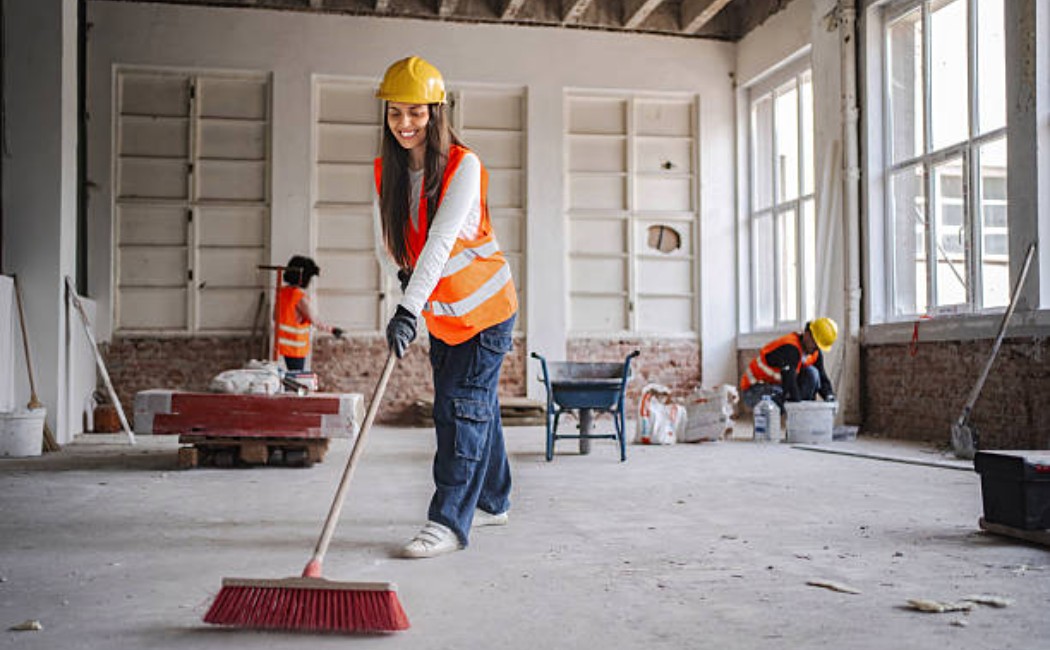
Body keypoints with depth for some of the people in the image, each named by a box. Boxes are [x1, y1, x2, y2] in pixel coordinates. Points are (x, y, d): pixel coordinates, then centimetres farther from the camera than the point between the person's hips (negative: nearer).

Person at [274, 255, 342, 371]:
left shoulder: (282, 291, 3)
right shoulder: (301, 297, -21)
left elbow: (275, 317, 12)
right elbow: (315, 321, -17)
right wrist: (331, 330, -6)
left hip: (284, 343, 8)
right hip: (296, 346, -8)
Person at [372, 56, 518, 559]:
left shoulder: (463, 166, -21)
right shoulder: (385, 171, -2)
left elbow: (441, 241, -32)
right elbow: (386, 240, 7)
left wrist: (408, 310, -41)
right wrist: (400, 271, -16)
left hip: (485, 308, -6)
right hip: (440, 312, 6)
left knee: (463, 405, -10)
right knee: (476, 405, 16)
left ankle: (449, 521, -7)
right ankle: (492, 501, 31)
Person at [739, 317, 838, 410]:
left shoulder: (816, 352, 0)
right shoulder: (789, 348, -28)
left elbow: (822, 378, 6)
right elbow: (788, 380, -35)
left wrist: (829, 396, -13)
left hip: (778, 385, 9)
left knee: (811, 373, -7)